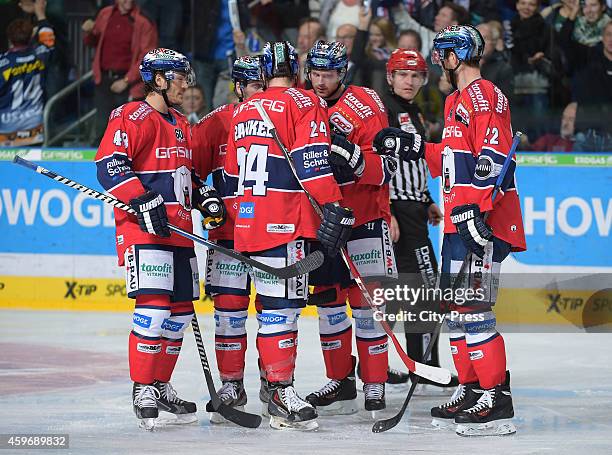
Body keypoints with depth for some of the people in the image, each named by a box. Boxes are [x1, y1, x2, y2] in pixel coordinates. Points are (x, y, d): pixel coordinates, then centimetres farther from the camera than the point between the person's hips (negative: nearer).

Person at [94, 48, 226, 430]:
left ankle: (160, 386, 21)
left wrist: (205, 197, 12)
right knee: (154, 307, -16)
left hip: (179, 230, 9)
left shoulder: (180, 125, 21)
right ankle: (143, 391, -9)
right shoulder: (132, 118, -8)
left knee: (180, 311, 10)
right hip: (144, 229, -9)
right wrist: (144, 202, -24)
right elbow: (109, 166, -17)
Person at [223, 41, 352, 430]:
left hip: (249, 220, 8)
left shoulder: (244, 111, 19)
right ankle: (282, 393, -15)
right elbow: (311, 163, -16)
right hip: (284, 223, -8)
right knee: (282, 304, -11)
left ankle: (272, 375, 19)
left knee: (274, 302, 15)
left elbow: (233, 173, 23)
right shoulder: (304, 104, -4)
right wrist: (334, 208, -17)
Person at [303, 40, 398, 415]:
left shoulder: (365, 106, -10)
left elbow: (386, 167, -16)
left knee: (365, 300, -7)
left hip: (363, 217, -6)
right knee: (327, 299, 10)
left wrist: (354, 159, -32)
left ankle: (375, 384, -2)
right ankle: (341, 380, 20)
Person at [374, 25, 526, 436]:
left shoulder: (485, 96, -12)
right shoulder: (456, 101, 20)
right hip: (459, 221, 11)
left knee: (473, 309, -13)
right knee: (456, 308, 13)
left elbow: (492, 160, -22)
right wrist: (416, 147, 19)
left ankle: (497, 400, -12)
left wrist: (475, 210, -28)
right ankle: (471, 390, 20)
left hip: (484, 220, -11)